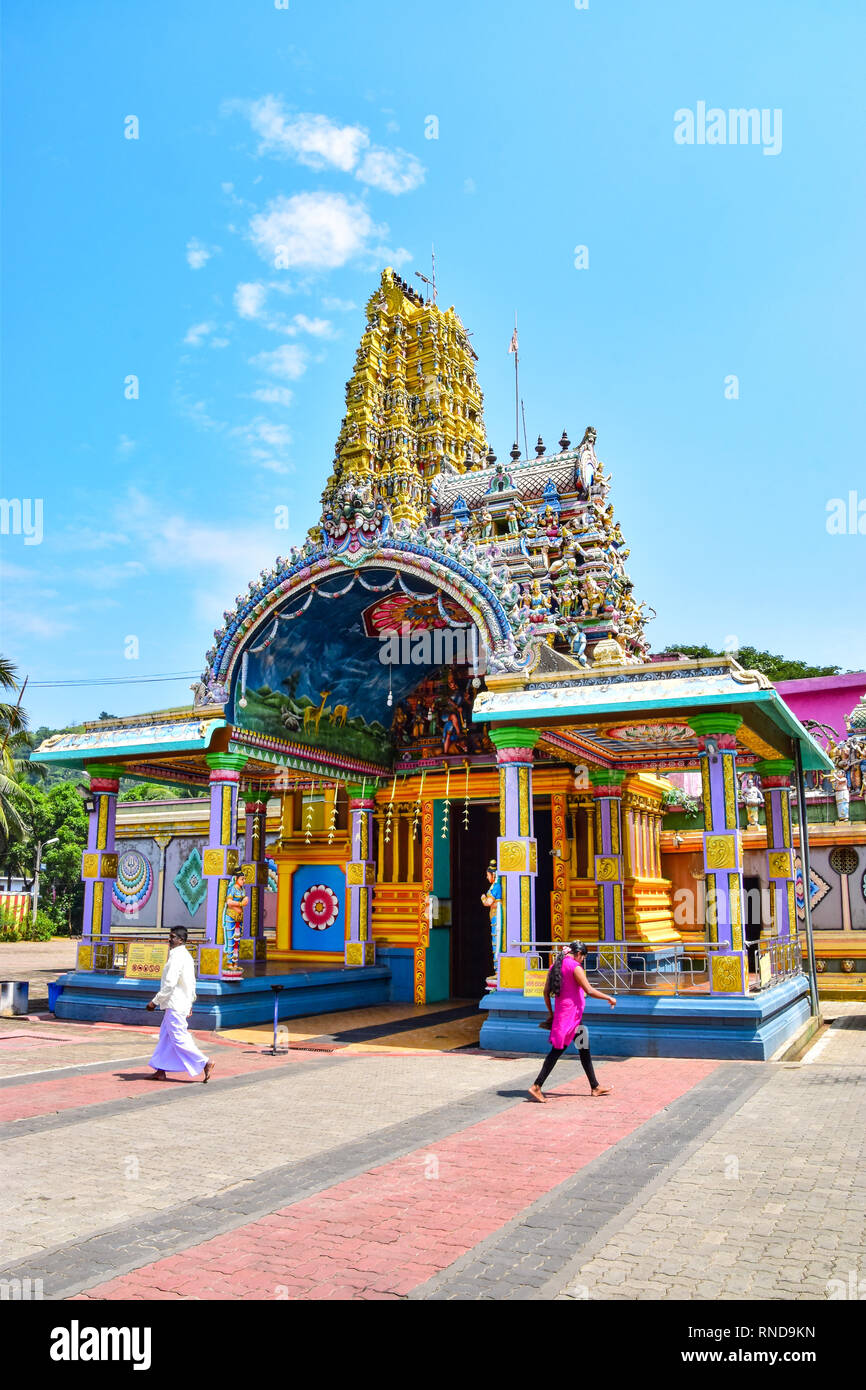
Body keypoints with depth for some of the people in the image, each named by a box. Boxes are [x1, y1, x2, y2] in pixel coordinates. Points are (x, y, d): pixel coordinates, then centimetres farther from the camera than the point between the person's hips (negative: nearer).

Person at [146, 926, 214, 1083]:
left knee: (179, 1038, -7)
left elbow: (170, 983, -23)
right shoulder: (186, 956, 14)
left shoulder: (177, 957, -18)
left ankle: (205, 1062, -5)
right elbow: (192, 982, 20)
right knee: (165, 1037, 14)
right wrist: (190, 1003, 24)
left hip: (175, 1005, -10)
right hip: (182, 1003, 10)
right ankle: (161, 1070, 18)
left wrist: (155, 1001, -15)